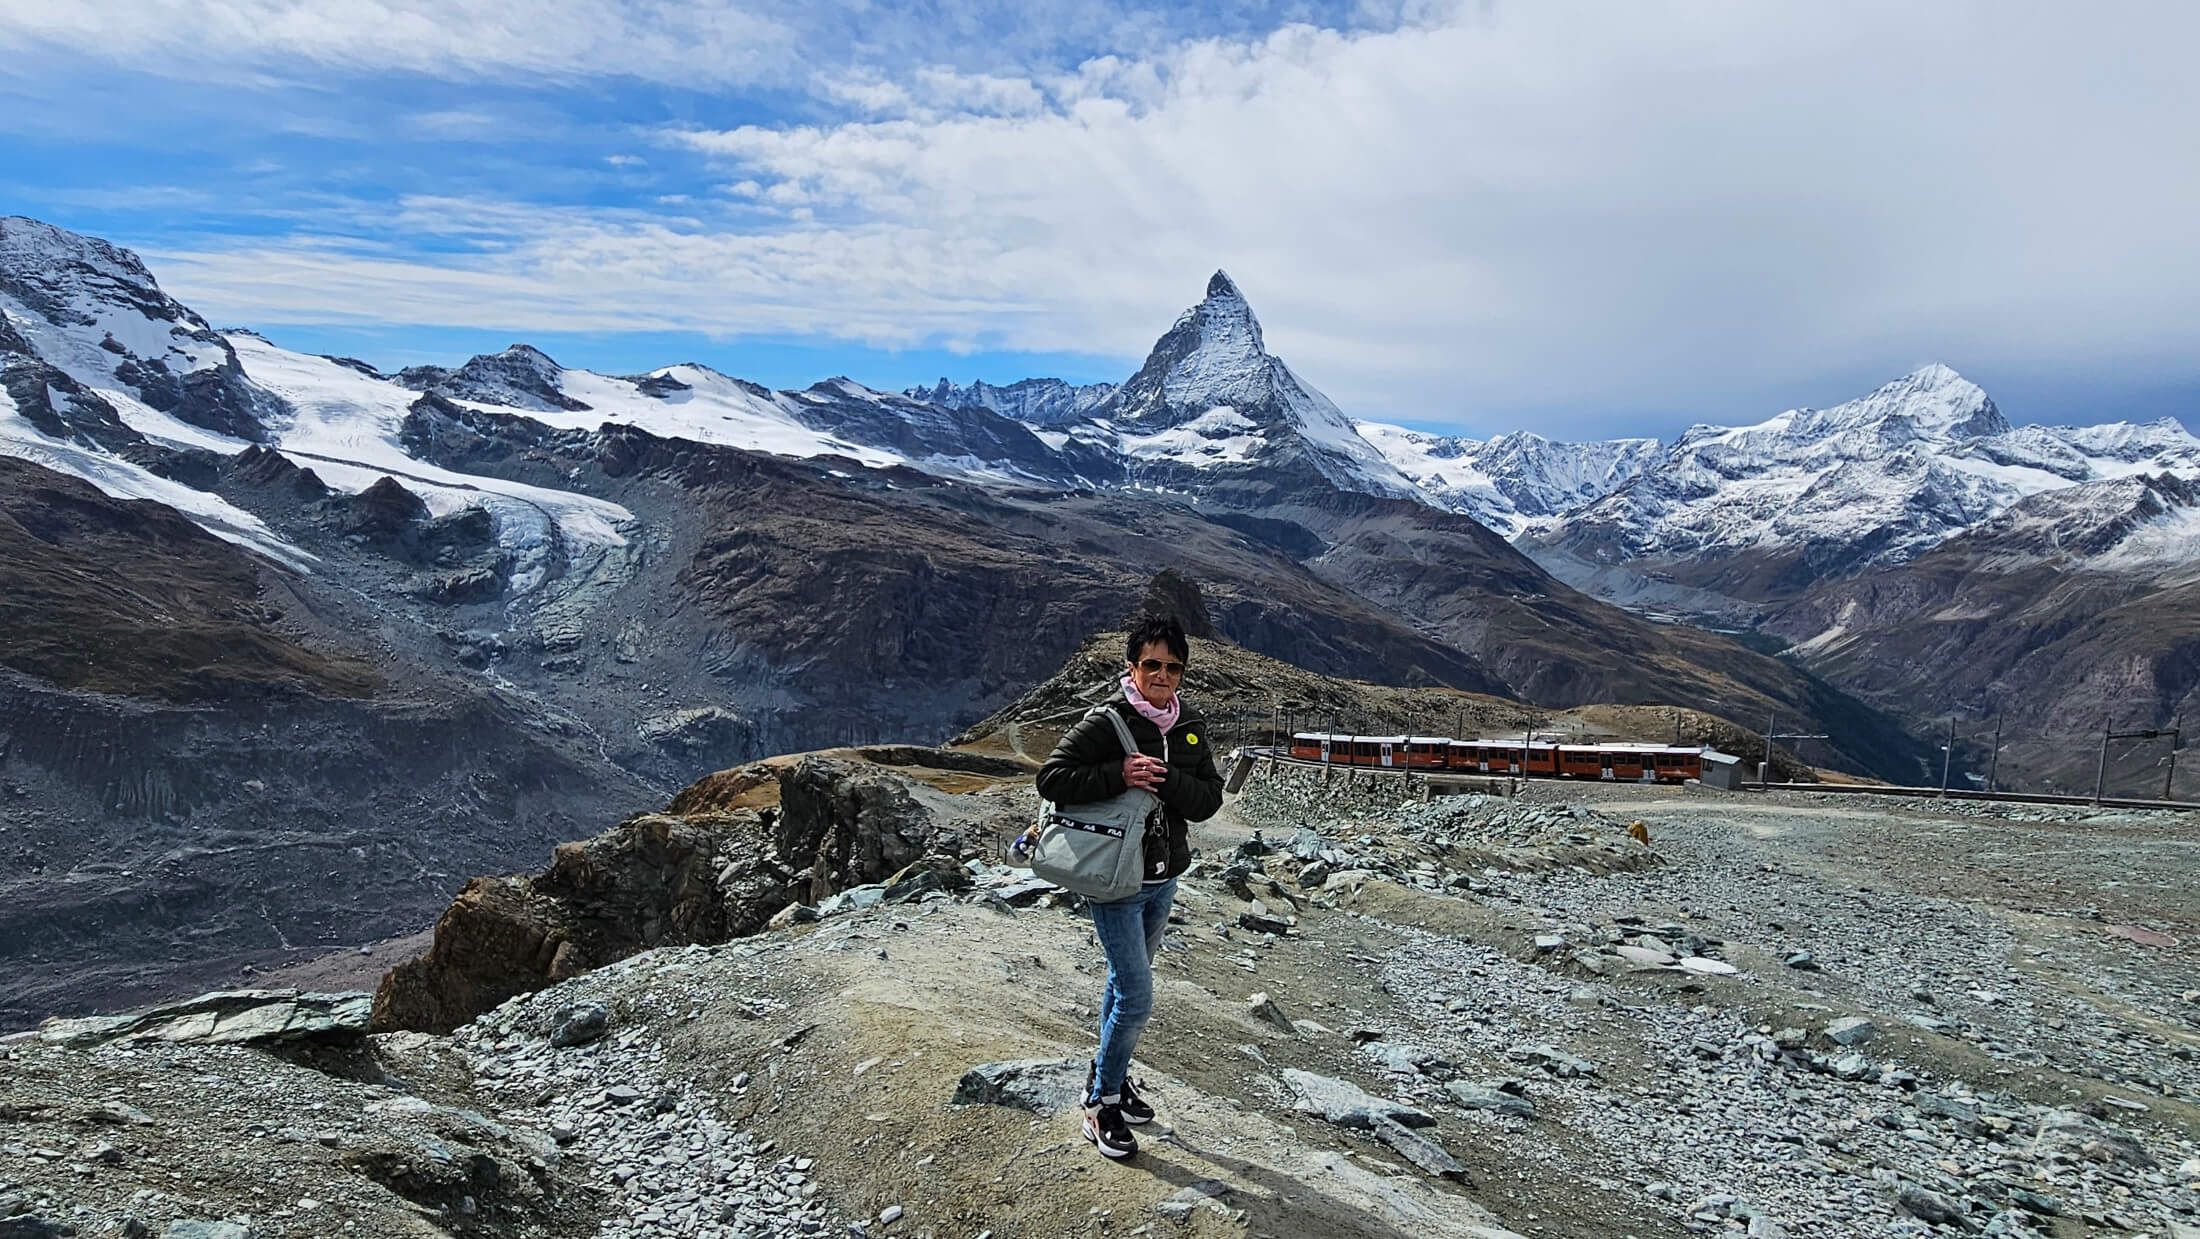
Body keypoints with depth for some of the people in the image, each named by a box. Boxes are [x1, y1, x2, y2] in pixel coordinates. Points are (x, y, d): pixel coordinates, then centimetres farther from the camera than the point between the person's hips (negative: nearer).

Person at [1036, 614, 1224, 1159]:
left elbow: (1209, 800, -3)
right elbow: (1051, 778, -20)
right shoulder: (1104, 724, -17)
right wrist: (1119, 774, -28)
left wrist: (1164, 778, -20)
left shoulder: (1190, 726, 1)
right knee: (1137, 999, -6)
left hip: (1164, 878, 7)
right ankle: (1101, 1104, 13)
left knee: (1124, 982, 22)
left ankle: (1108, 1073, 41)